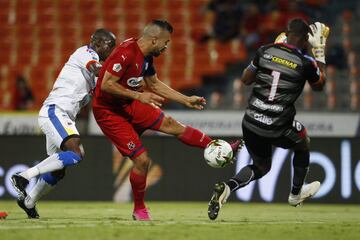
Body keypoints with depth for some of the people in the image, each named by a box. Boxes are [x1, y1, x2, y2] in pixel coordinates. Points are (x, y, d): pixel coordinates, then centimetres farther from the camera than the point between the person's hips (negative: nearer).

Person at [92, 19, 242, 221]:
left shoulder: (146, 56, 3)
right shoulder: (126, 53, -27)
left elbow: (155, 84, 18)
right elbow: (106, 85, -29)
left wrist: (187, 100, 18)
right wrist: (138, 96, -29)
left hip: (128, 105, 9)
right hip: (109, 111, -9)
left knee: (171, 125, 7)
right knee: (142, 159, -10)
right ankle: (139, 210, 9)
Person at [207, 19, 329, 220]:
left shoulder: (265, 51, 1)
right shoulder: (305, 63, -8)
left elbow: (245, 79, 13)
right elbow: (319, 86, 13)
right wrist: (320, 50, 15)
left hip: (251, 124, 4)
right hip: (279, 129, -4)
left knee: (261, 166, 25)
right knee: (303, 144, 31)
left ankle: (227, 187, -4)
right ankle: (296, 194, 45)